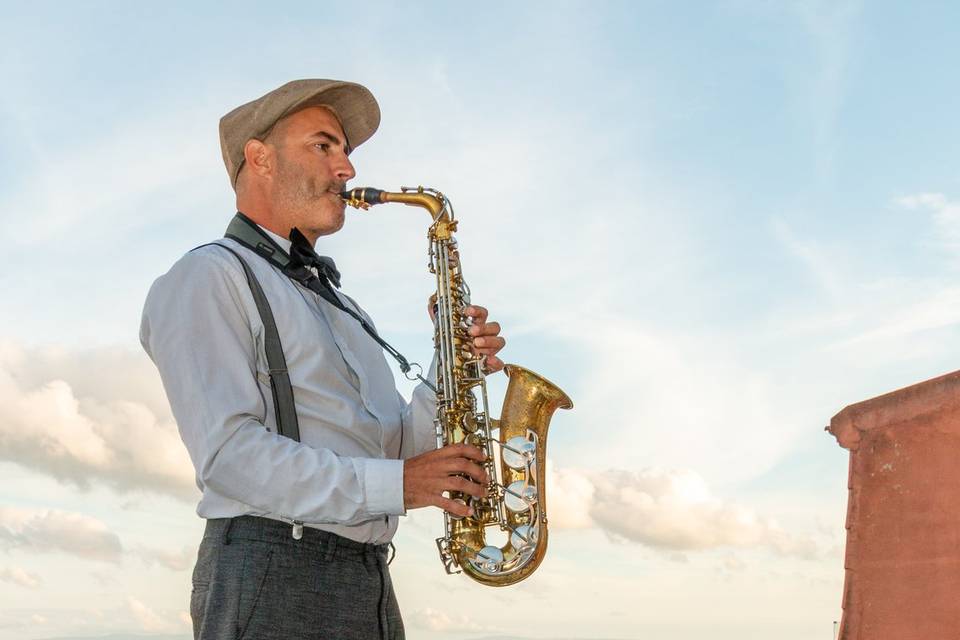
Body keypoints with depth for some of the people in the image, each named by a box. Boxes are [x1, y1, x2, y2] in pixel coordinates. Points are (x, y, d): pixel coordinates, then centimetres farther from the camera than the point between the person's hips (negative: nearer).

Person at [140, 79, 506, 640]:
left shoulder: (341, 310, 23)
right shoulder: (209, 278, -3)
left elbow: (392, 449, 16)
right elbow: (228, 453, -15)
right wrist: (391, 485, -18)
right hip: (269, 575, -7)